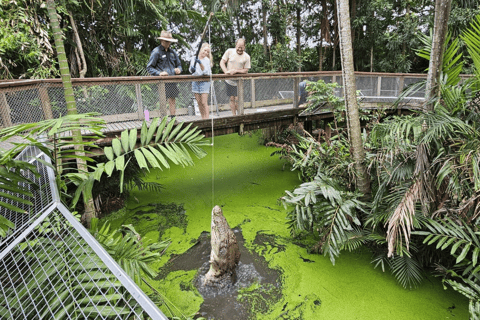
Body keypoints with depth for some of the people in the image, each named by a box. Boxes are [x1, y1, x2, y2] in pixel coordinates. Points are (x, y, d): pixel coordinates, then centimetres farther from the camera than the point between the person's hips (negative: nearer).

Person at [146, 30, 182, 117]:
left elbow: (179, 64, 26)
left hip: (172, 80, 6)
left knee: (172, 100, 8)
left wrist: (178, 69, 1)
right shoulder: (156, 52, 0)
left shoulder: (173, 52, 17)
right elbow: (149, 68, -2)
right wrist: (159, 73, -19)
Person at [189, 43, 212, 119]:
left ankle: (206, 119, -6)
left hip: (204, 81, -4)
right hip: (195, 81, 4)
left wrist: (200, 63, -28)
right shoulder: (194, 58, 8)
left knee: (204, 102, -9)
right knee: (199, 102, 7)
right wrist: (192, 69, -13)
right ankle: (203, 118, 17)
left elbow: (205, 71, -15)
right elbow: (190, 70, 10)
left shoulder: (207, 60, -1)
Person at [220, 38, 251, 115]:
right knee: (232, 99, 5)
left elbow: (246, 70, -3)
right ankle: (234, 115, 15)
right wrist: (226, 71, -19)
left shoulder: (246, 57, -3)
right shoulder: (229, 51, -1)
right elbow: (222, 62, -1)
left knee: (237, 99, -7)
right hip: (229, 80, 2)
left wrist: (236, 70, -20)